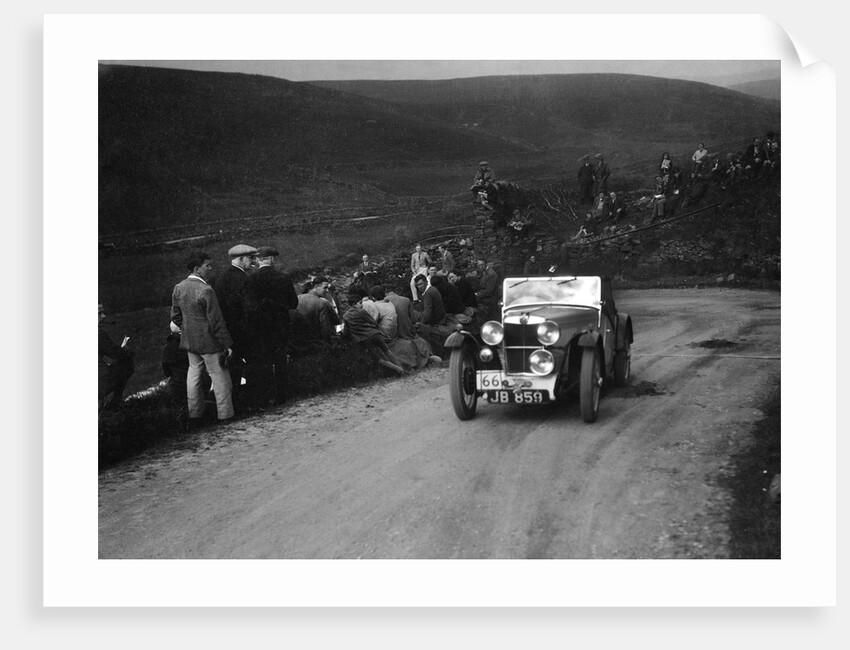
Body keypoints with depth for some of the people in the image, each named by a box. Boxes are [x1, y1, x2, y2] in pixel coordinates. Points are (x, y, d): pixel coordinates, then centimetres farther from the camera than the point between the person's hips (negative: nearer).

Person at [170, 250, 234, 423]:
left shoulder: (178, 288, 2)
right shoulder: (206, 290, -21)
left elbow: (175, 316, 10)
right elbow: (216, 322, -19)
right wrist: (227, 344, -13)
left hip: (189, 341, 7)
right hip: (209, 341, -7)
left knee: (194, 372, 17)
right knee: (219, 375, 5)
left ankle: (194, 412, 25)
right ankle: (225, 413, 12)